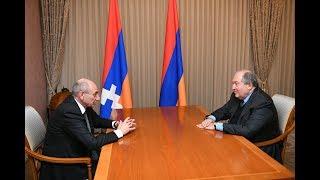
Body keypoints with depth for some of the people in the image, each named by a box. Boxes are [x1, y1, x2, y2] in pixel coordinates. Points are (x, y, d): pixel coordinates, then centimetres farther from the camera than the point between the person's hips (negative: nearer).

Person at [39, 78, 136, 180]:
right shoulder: (68, 112, -30)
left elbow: (96, 120, 12)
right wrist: (119, 132, -21)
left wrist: (115, 124, -6)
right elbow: (92, 142, -31)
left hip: (77, 150, 8)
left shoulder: (82, 104, -5)